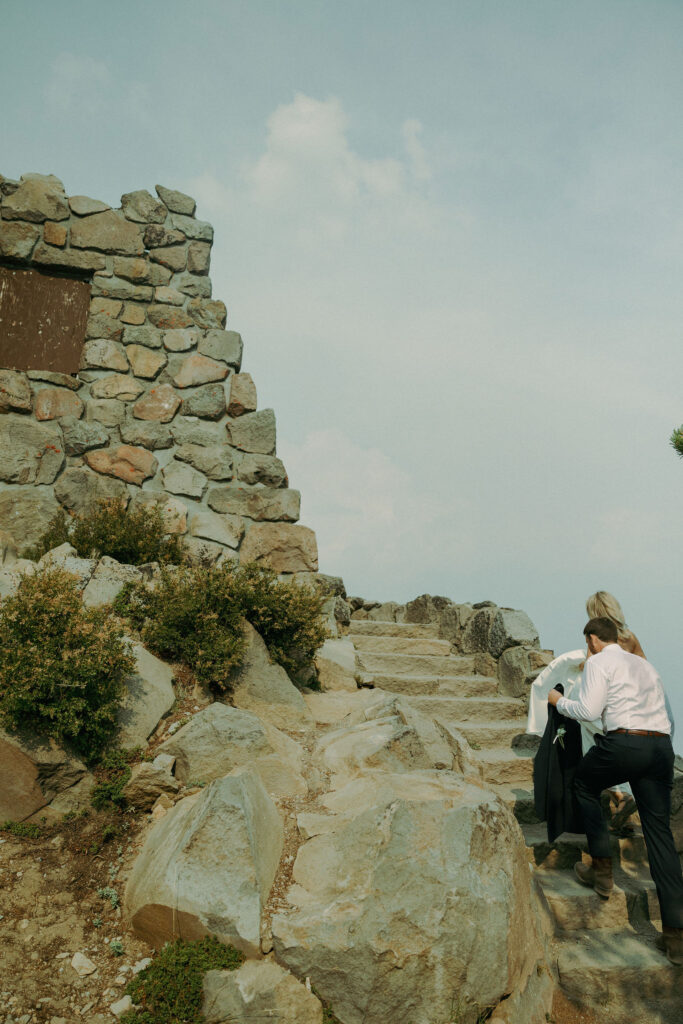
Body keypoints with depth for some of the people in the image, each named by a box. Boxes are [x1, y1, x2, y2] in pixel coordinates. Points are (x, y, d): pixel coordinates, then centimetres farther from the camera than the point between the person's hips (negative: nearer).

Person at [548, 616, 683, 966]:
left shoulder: (599, 662, 3)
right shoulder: (645, 665, 25)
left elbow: (587, 711, -6)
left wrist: (559, 701, 12)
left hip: (624, 743, -6)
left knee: (584, 784, 23)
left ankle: (602, 869, 21)